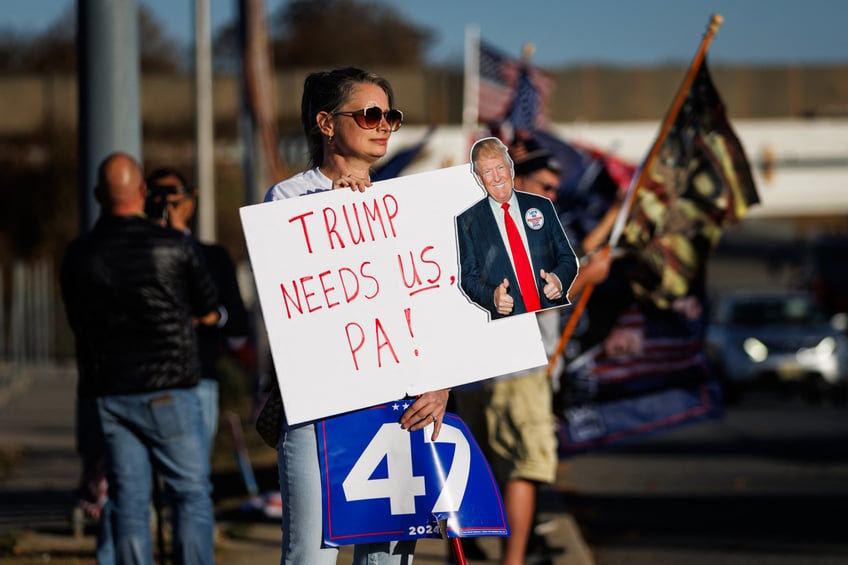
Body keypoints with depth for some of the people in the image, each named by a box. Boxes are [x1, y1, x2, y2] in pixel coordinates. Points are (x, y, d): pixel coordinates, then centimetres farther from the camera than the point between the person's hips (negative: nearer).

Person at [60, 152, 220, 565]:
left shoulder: (77, 256, 1)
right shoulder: (173, 246, -8)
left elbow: (80, 325, 12)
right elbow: (209, 313, 4)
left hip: (109, 393, 3)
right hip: (169, 390, -3)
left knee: (128, 500, 6)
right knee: (191, 494, 3)